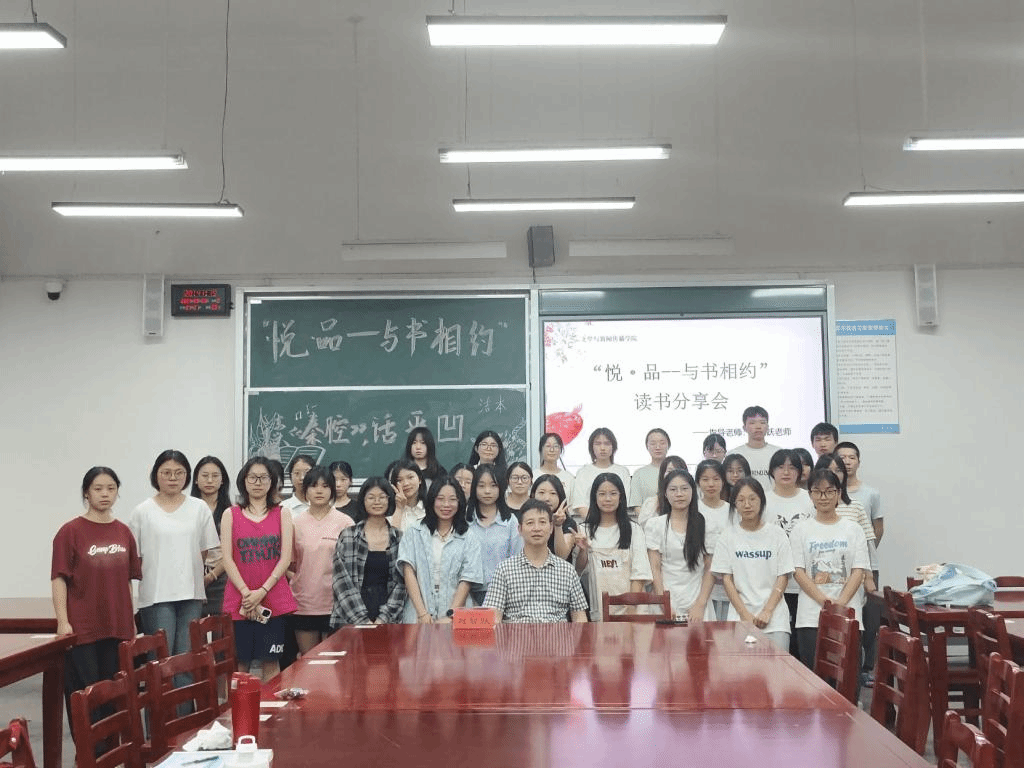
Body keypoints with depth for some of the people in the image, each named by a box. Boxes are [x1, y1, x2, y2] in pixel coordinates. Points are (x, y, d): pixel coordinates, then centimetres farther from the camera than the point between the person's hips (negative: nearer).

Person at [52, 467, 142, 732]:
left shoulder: (123, 532, 8)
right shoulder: (70, 531, -4)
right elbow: (59, 579, -6)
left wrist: (131, 620, 13)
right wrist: (63, 621, -12)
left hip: (118, 627, 4)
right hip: (82, 629, -4)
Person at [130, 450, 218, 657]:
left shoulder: (200, 508, 8)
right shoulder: (142, 512, 4)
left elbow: (204, 550, 11)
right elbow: (133, 556, 4)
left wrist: (186, 574, 8)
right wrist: (155, 575, 1)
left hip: (191, 593, 2)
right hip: (155, 595, -2)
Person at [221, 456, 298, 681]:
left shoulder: (282, 514, 8)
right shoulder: (231, 515, 8)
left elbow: (286, 558, 0)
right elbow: (227, 559, 0)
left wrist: (262, 591, -10)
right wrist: (246, 593, -11)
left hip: (274, 599, 0)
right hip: (238, 600, 0)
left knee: (271, 660, 1)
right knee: (240, 662, 1)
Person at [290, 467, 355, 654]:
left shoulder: (345, 523, 1)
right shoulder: (296, 523, 7)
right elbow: (287, 563, 15)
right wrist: (291, 576, -1)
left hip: (335, 604, -2)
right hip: (303, 603, 2)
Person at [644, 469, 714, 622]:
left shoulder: (705, 525, 6)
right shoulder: (655, 525, 3)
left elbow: (710, 568, 4)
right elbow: (655, 568, -1)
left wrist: (701, 605, -5)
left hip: (698, 605, 1)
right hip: (667, 604, -1)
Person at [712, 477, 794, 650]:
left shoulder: (777, 534, 5)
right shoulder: (728, 536, 5)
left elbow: (783, 577, 3)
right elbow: (726, 579, 3)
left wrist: (767, 612, -7)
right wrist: (745, 614, -6)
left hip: (774, 615, 0)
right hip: (739, 616, 0)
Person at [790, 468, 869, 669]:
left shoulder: (853, 529, 10)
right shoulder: (801, 530, 8)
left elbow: (858, 571, 3)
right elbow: (798, 571, 0)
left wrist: (840, 603, -11)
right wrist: (825, 601, -12)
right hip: (810, 615, -1)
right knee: (813, 668, -5)